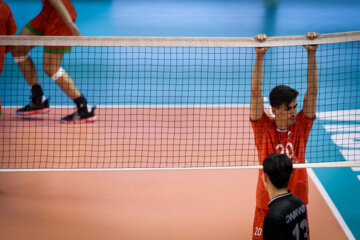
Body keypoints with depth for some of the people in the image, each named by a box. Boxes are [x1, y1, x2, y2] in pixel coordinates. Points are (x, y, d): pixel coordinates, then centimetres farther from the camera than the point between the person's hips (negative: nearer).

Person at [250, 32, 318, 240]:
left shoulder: (301, 127, -2)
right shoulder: (264, 128, -6)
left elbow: (312, 91, -6)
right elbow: (256, 93, -13)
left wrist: (312, 53, -14)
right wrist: (259, 55, -21)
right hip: (267, 205, -2)